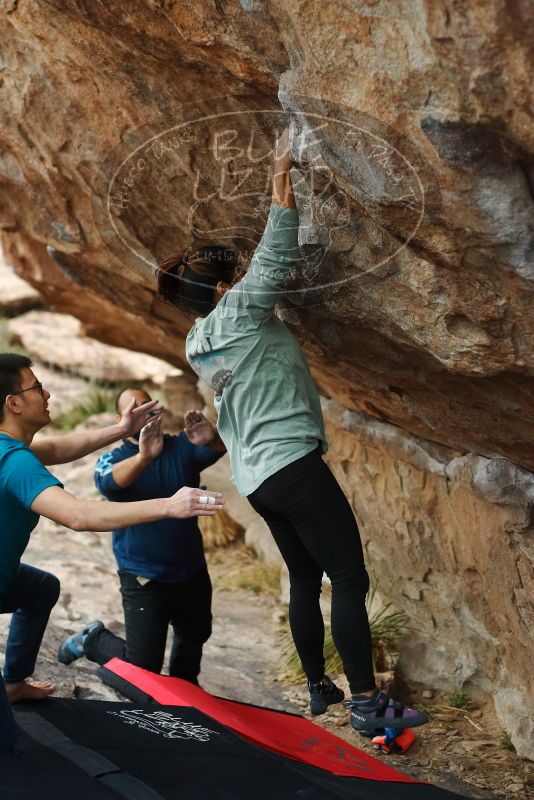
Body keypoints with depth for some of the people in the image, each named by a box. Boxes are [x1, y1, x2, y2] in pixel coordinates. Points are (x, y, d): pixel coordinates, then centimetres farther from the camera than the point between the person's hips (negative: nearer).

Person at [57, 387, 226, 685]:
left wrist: (211, 439, -49)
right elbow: (108, 482, -33)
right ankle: (94, 640, 22)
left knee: (195, 637, 25)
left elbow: (215, 451, -23)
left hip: (192, 571, 4)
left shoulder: (183, 447, -2)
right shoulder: (115, 459, -10)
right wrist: (143, 458, -54)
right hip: (145, 580, -4)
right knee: (142, 668, -4)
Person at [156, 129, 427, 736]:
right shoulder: (237, 312, -7)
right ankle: (367, 702, -10)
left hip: (255, 476, 9)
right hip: (292, 461, -9)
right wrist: (282, 179, -7)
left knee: (305, 577, 16)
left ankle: (318, 687, 20)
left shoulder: (197, 344, 16)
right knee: (350, 578, -8)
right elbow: (274, 260, -13)